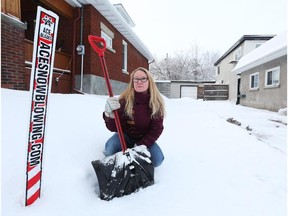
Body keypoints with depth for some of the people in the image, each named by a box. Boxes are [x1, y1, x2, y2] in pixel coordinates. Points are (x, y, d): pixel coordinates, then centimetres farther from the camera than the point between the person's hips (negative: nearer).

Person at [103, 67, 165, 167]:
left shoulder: (156, 103, -13)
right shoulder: (124, 100, -18)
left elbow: (156, 129, -9)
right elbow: (113, 128, -18)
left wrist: (141, 145, -20)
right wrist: (110, 115, -40)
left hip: (144, 139, 2)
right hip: (125, 135, -1)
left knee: (157, 160, -20)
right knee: (110, 149, -30)